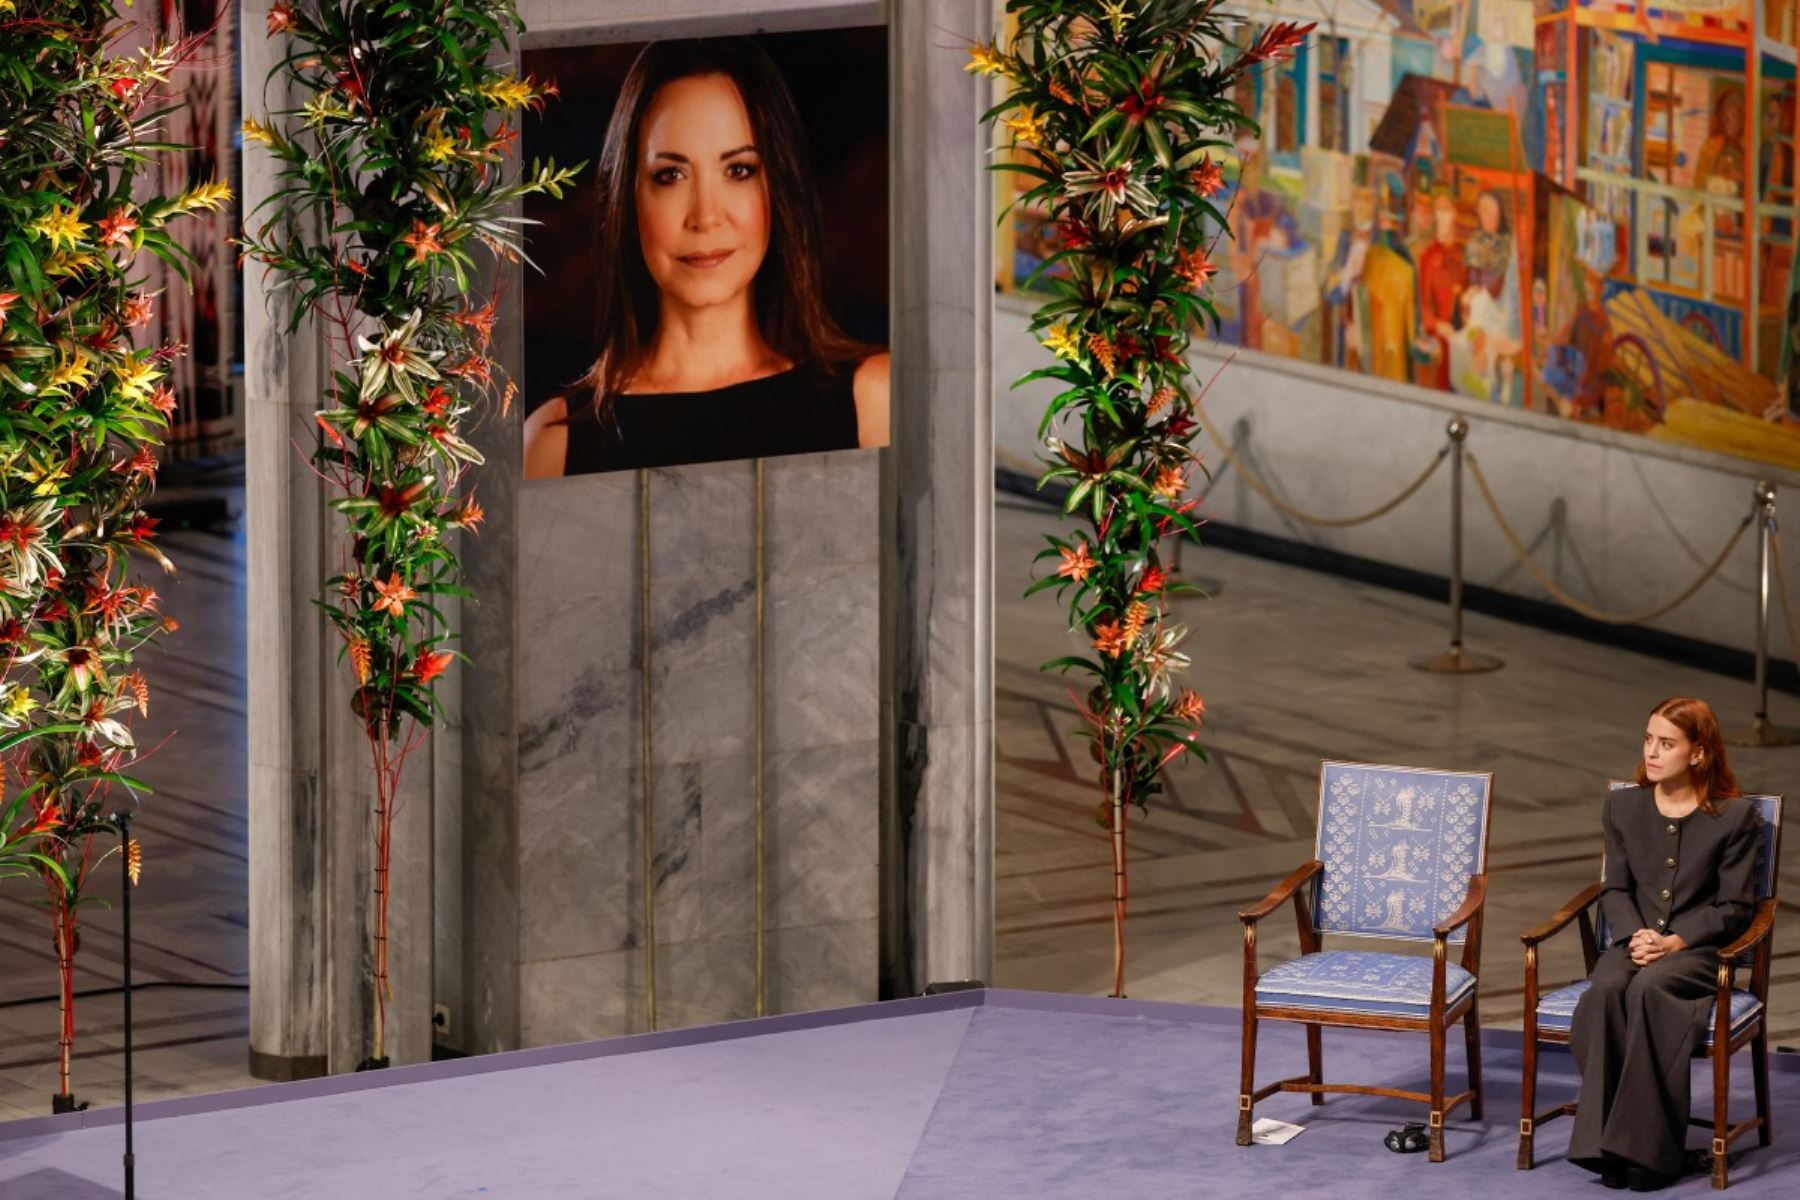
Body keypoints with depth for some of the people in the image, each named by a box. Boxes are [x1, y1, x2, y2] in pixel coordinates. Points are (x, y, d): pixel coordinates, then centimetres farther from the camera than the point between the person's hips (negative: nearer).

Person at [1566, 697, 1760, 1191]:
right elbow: (1615, 889, 11)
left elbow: (1733, 907, -2)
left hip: (1698, 948, -3)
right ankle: (1604, 1139, -34)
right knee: (1606, 990, -32)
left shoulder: (1734, 816, -2)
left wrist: (1675, 942, -16)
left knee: (1648, 989, -36)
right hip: (1634, 943, 3)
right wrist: (1633, 935, -10)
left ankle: (1646, 1145, -34)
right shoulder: (1624, 806, 11)